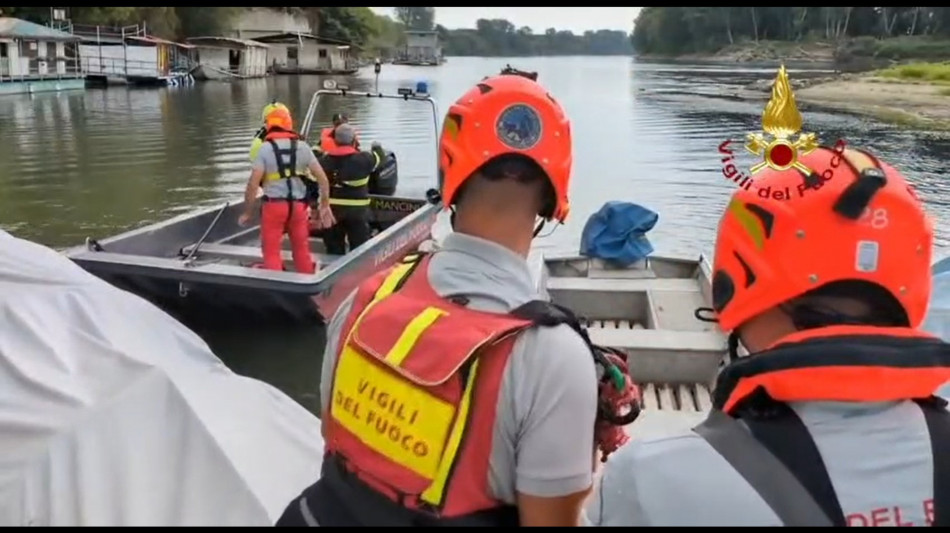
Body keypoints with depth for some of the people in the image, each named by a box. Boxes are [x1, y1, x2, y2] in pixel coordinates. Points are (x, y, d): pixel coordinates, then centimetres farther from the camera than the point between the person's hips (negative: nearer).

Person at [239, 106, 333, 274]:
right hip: (298, 205, 3)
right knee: (302, 249, 18)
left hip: (274, 205, -3)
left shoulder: (265, 148, -6)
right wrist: (325, 205, 8)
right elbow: (322, 178, 0)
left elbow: (253, 183, -12)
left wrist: (247, 212, -4)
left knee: (271, 251, 8)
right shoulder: (302, 147, 3)